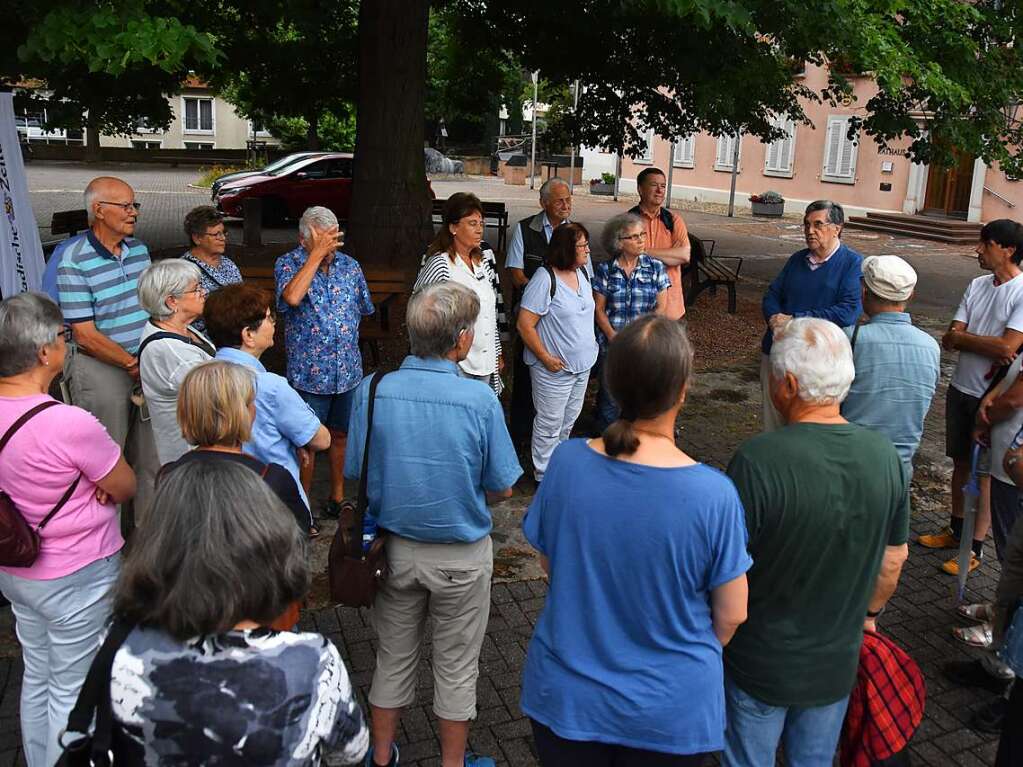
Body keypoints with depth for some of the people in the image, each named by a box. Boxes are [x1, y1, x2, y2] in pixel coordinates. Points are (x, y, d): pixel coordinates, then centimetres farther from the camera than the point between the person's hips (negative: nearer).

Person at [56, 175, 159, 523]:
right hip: (100, 368, -6)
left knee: (150, 454, 14)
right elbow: (86, 335, -17)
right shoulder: (74, 262, -15)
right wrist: (134, 365, -16)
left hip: (145, 364, 6)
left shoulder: (139, 249, 5)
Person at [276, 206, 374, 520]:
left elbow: (361, 309, 16)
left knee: (340, 435, 16)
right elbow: (292, 297, -30)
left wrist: (345, 338, 10)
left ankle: (338, 496, 32)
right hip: (309, 373, -4)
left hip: (348, 371, 4)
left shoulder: (349, 266, 4)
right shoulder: (288, 264, -9)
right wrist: (317, 254, -27)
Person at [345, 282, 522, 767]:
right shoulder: (480, 400, -22)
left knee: (394, 657, 23)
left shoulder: (373, 392, -15)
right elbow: (502, 489, -12)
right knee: (456, 667, 17)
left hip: (394, 547, 3)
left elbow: (355, 473, -4)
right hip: (461, 555, -3)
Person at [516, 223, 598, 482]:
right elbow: (524, 325, -21)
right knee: (550, 423, 5)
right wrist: (546, 358, -19)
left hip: (582, 364, 8)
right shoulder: (545, 279, -21)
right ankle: (545, 475, 22)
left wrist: (590, 345, 13)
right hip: (554, 368, -8)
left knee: (569, 419, 22)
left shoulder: (582, 272, 4)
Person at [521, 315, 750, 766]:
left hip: (565, 695, 2)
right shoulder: (712, 494, -25)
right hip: (669, 712, -1)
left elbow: (549, 562, -2)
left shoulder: (566, 462, -18)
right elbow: (731, 614, -12)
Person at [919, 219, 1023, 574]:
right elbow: (949, 340, -2)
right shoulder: (977, 285, 3)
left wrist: (961, 336, -13)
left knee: (984, 472, 4)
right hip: (960, 389, 7)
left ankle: (975, 547, 16)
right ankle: (956, 529, 34)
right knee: (961, 463, 18)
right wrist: (990, 349, -18)